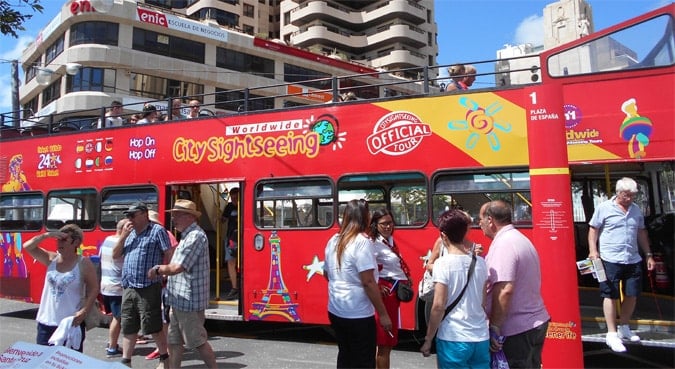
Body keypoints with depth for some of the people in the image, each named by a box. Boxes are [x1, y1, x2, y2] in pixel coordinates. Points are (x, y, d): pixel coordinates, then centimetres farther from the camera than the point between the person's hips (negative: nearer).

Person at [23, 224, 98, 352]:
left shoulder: (84, 263, -8)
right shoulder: (51, 259, 5)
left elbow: (94, 289, -7)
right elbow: (27, 247, 2)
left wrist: (84, 311, -18)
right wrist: (47, 235, -11)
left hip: (71, 323, -5)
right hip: (46, 322, 5)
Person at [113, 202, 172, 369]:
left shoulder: (157, 231, -6)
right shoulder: (129, 233, 16)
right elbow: (115, 255, 15)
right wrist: (123, 236, 2)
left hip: (148, 288, -7)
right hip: (128, 289, 7)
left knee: (153, 327, 1)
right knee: (128, 328, 13)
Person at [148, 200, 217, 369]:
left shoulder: (195, 236, -18)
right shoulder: (188, 236, 15)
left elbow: (177, 267, -22)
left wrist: (157, 269, -7)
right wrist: (161, 270, 4)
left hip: (189, 301, -10)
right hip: (180, 300, 10)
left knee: (198, 342, 2)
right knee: (174, 340, 15)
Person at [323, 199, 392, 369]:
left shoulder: (333, 241, 6)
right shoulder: (362, 241, -17)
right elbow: (368, 282, -21)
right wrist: (383, 314, -15)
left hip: (335, 311, 7)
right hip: (358, 315, -7)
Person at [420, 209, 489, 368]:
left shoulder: (443, 263, -12)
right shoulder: (481, 262, 3)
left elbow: (439, 306, -14)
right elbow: (484, 303, 10)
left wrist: (428, 339, -5)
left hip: (453, 339, -5)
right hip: (481, 339, 5)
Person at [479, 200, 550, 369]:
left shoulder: (503, 244, -20)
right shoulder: (521, 239, 12)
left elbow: (504, 290, -27)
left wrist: (494, 326, -21)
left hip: (517, 329, -10)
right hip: (536, 322, 10)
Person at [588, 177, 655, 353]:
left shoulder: (636, 210, 11)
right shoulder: (604, 208, -5)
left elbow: (641, 233, 19)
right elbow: (593, 230, -2)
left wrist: (648, 255, 18)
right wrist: (593, 250, -13)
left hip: (633, 260, 6)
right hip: (610, 260, -6)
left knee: (632, 295, 12)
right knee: (611, 296, -1)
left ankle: (623, 328, 31)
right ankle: (612, 334, 6)